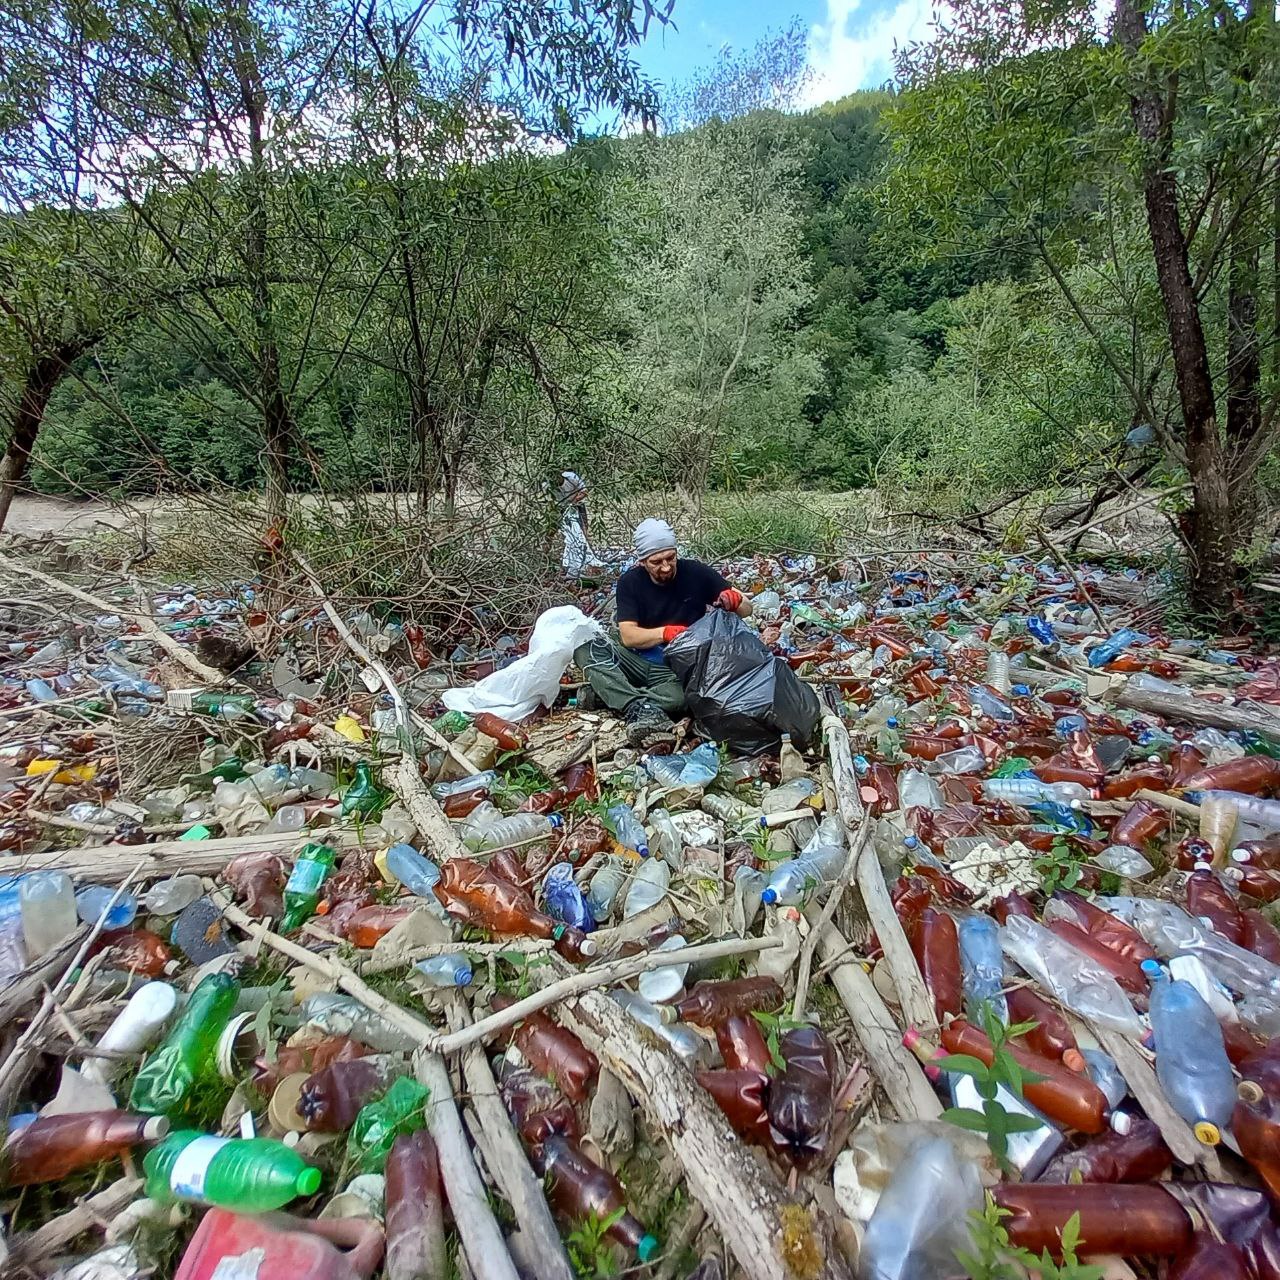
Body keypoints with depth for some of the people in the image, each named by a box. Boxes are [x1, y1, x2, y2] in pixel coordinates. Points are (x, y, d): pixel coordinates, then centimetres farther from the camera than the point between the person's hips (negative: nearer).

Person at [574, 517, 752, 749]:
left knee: (683, 696, -38)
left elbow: (746, 610, 1)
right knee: (585, 649, -26)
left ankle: (606, 695, -26)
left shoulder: (697, 573, -5)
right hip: (638, 659, 2)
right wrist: (665, 632, -31)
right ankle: (643, 709, -39)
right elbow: (628, 636, -13)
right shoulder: (630, 582, -3)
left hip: (679, 669, -2)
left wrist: (735, 601, -24)